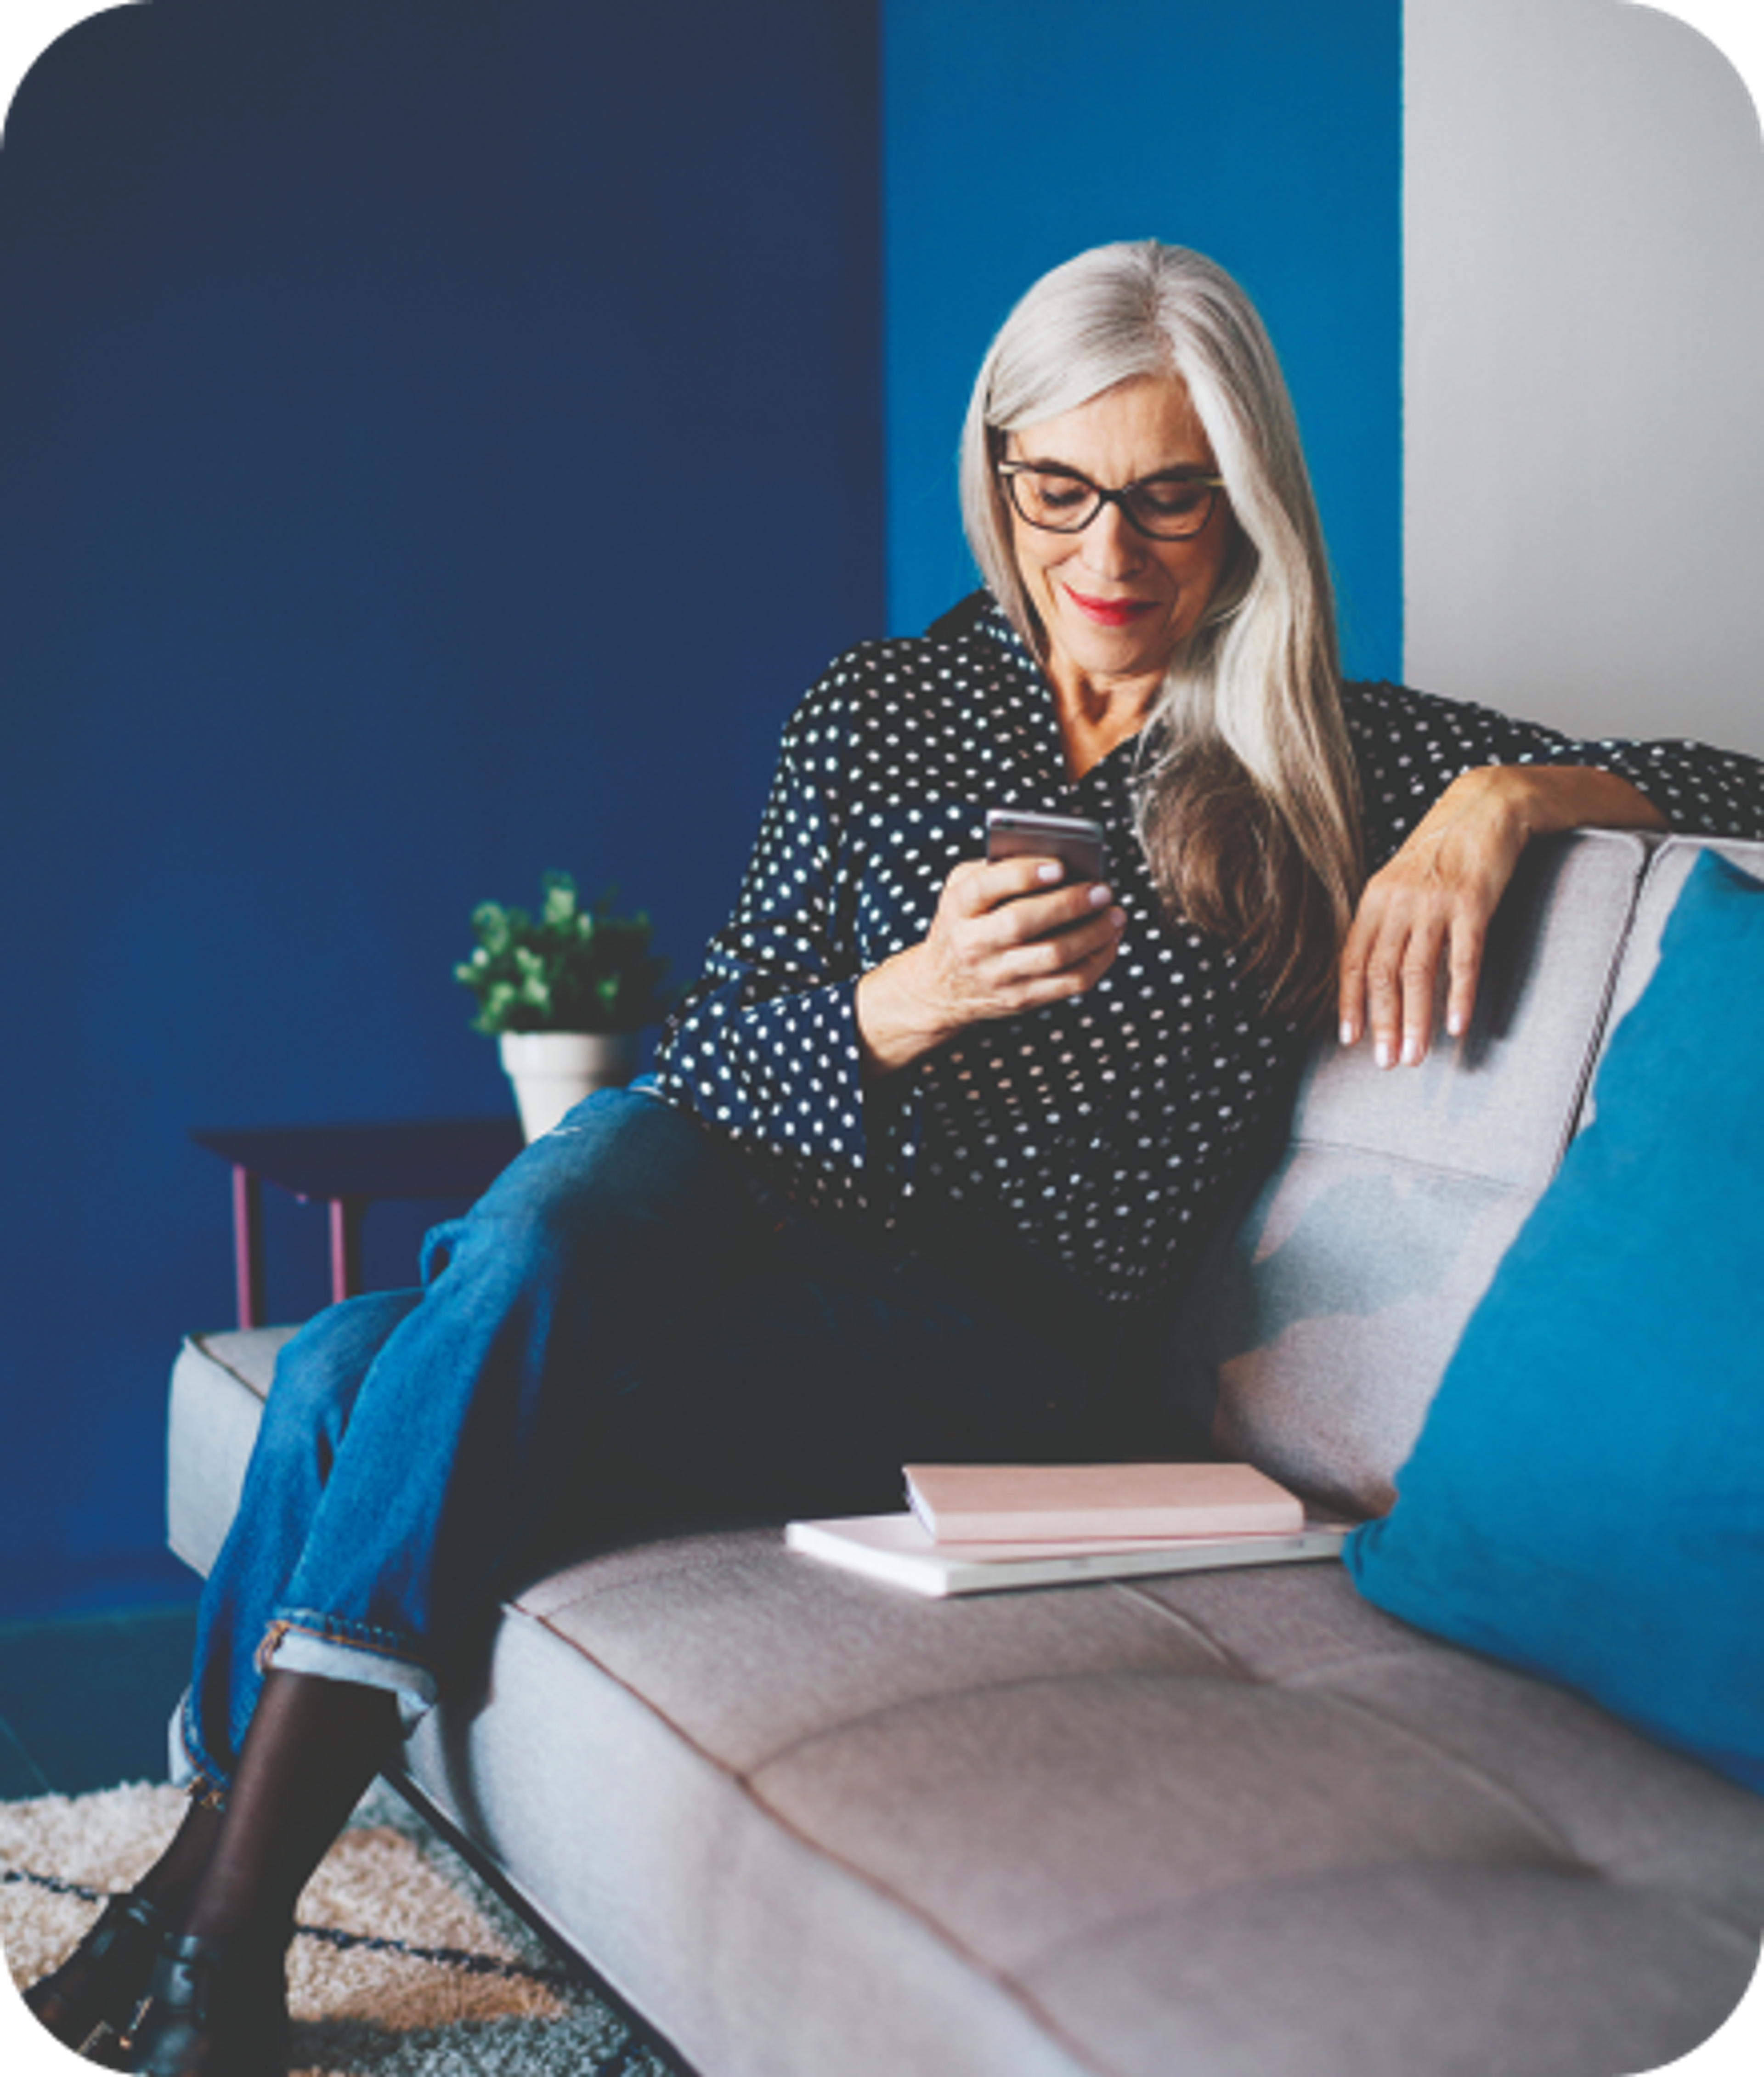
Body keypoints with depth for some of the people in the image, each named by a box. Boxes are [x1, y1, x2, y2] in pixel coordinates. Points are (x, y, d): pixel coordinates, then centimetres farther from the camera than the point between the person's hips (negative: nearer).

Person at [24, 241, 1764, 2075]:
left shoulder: (1331, 757, 5)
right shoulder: (881, 706, 10)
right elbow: (709, 1059, 3)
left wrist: (1502, 796, -15)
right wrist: (916, 997, -18)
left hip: (1006, 1347, -3)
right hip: (749, 1205, 3)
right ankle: (208, 1872, -20)